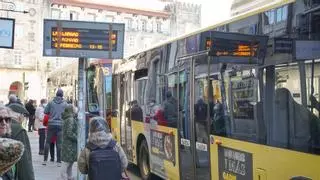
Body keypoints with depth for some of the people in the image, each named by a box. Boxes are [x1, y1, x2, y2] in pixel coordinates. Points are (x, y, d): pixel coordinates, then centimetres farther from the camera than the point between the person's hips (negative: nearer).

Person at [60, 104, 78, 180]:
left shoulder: (67, 119, 13)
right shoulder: (70, 120, -17)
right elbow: (69, 133, -22)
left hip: (68, 144, 10)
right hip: (70, 145, -10)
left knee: (70, 163, 16)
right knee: (67, 163, -4)